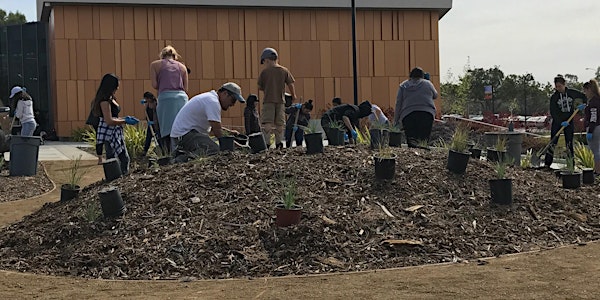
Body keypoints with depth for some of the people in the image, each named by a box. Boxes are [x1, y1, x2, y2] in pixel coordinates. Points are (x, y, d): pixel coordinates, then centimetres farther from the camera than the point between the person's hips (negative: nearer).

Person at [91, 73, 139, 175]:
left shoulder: (111, 98, 14)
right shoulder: (104, 100, -16)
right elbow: (109, 121, -20)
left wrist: (124, 118, 9)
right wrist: (125, 121, -12)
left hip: (116, 132, 10)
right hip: (109, 133, -10)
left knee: (125, 158, 10)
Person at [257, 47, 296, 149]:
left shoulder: (264, 72, -5)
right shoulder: (285, 71, 3)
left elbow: (260, 87, 0)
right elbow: (290, 84, 6)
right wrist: (293, 96, 21)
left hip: (268, 100, -3)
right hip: (281, 101, 3)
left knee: (267, 123, -5)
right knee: (279, 123, 10)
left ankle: (266, 142, -16)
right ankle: (278, 143, 15)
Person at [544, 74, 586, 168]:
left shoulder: (572, 93, -2)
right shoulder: (554, 97, -6)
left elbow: (584, 96, 13)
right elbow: (553, 112, -11)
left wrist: (583, 105, -7)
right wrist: (561, 122, -22)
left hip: (569, 122, 1)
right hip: (557, 122, -1)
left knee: (569, 143, 2)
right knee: (553, 143, -3)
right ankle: (547, 164, 0)